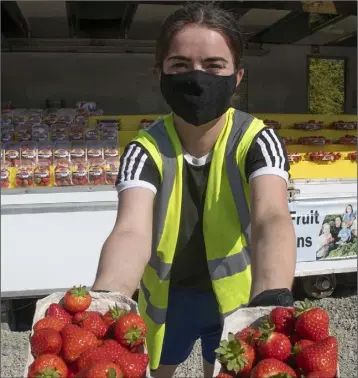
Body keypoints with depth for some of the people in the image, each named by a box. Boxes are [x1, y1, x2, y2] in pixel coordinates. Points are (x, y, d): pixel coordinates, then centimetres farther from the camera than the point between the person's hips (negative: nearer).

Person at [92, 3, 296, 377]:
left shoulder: (256, 140, -24)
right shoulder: (146, 150, -22)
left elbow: (271, 218, -42)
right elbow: (131, 232, -39)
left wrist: (272, 301, -61)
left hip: (235, 295, -1)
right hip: (167, 295, 1)